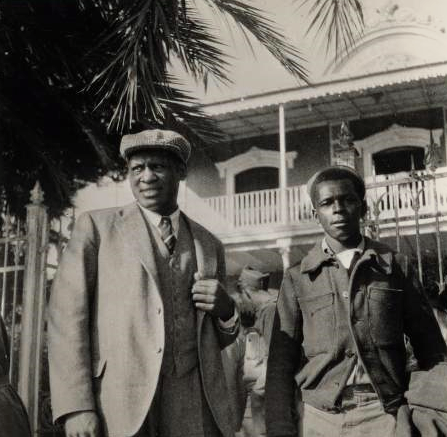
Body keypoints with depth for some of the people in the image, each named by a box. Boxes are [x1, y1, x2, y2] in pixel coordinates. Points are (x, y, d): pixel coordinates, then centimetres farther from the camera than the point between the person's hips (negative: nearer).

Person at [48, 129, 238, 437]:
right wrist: (76, 408, -15)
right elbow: (66, 315, -4)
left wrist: (225, 310, -2)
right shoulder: (96, 226, 5)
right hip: (116, 409, -3)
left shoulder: (209, 245, 14)